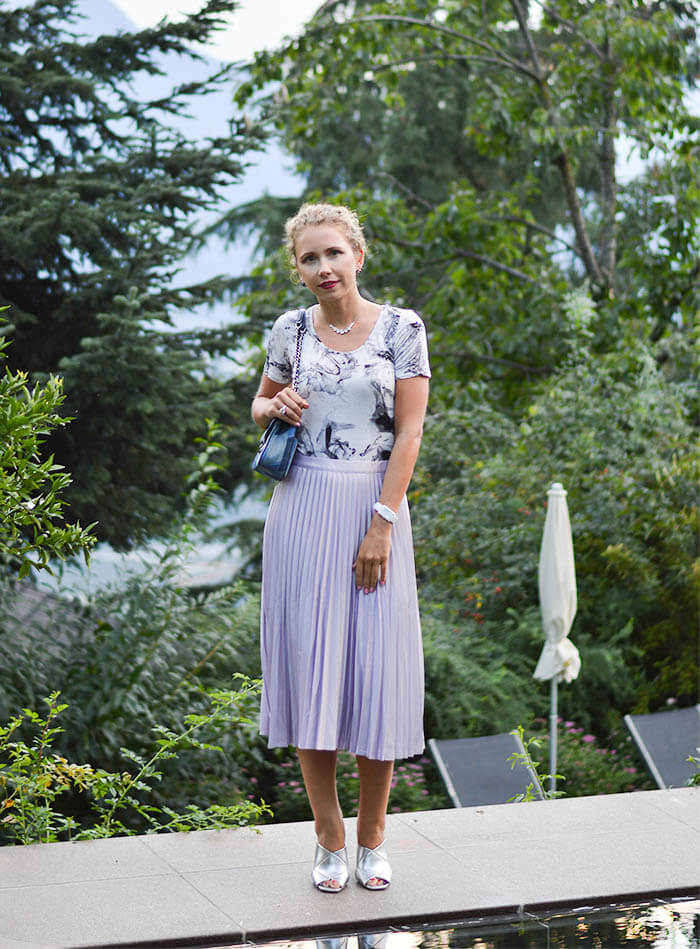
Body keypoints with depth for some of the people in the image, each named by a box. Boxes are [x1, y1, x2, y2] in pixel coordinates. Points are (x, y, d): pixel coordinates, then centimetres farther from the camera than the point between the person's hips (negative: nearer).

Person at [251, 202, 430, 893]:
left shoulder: (402, 328, -1)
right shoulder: (292, 330, 6)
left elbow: (409, 432, -5)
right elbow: (260, 407, 21)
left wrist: (381, 525, -12)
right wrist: (275, 407, -4)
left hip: (375, 506, -2)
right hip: (303, 511, 2)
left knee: (377, 669, -1)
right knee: (310, 666, 1)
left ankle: (372, 840, 15)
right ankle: (329, 842, 13)